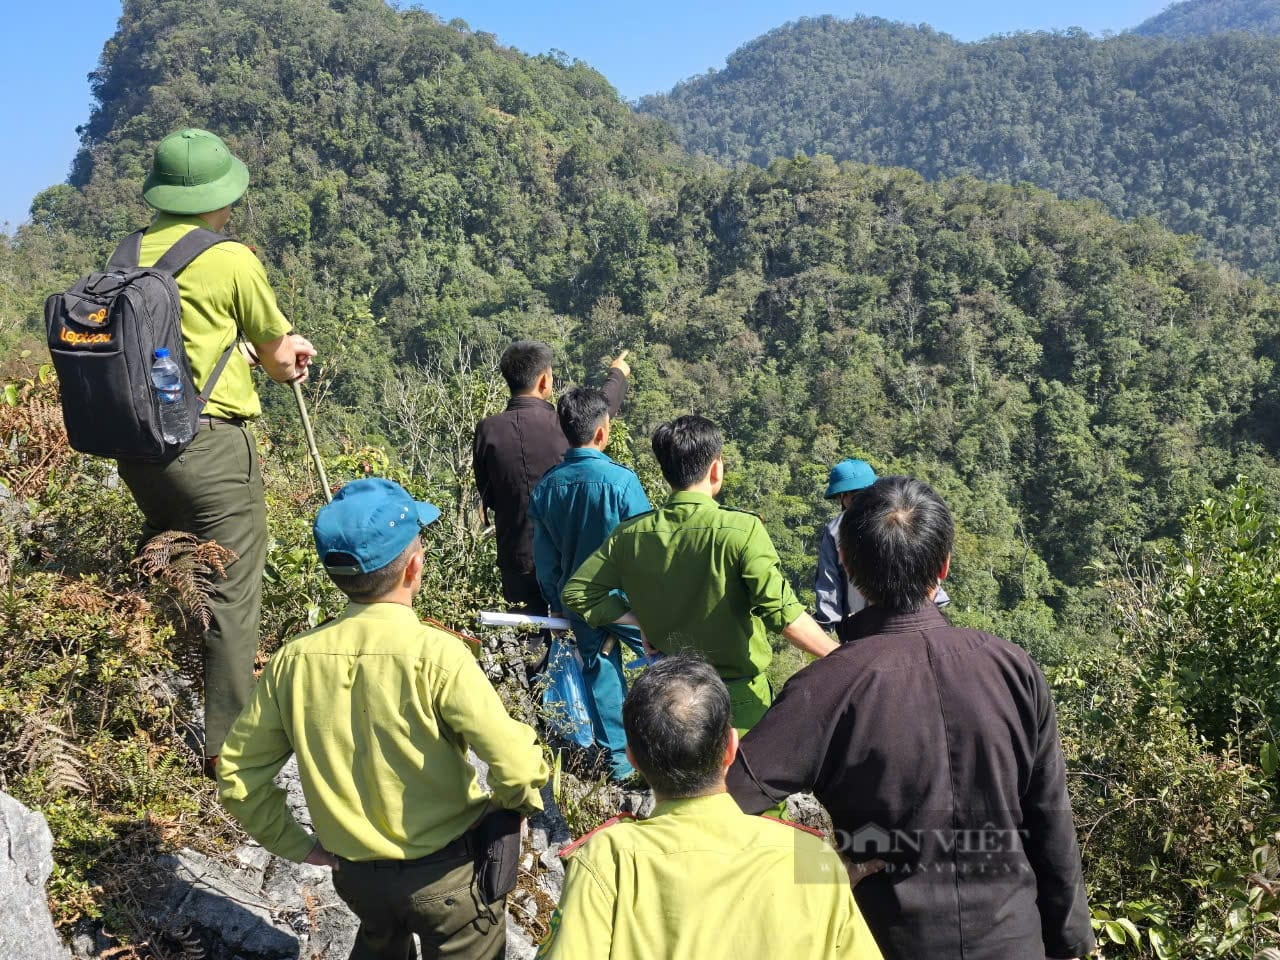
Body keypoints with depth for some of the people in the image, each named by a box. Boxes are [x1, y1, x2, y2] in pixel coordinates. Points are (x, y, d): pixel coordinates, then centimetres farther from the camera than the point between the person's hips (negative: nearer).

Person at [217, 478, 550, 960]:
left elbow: (237, 772, -3)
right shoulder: (435, 655, -25)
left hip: (353, 872, 4)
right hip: (445, 873, -4)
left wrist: (294, 844, 8)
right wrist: (518, 801, -6)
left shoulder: (294, 660, -11)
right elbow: (516, 767, -28)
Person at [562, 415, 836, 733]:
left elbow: (576, 592, 1)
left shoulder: (630, 536, -5)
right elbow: (782, 612, -24)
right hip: (738, 702, -4)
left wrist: (642, 620, 3)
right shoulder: (742, 531, -19)